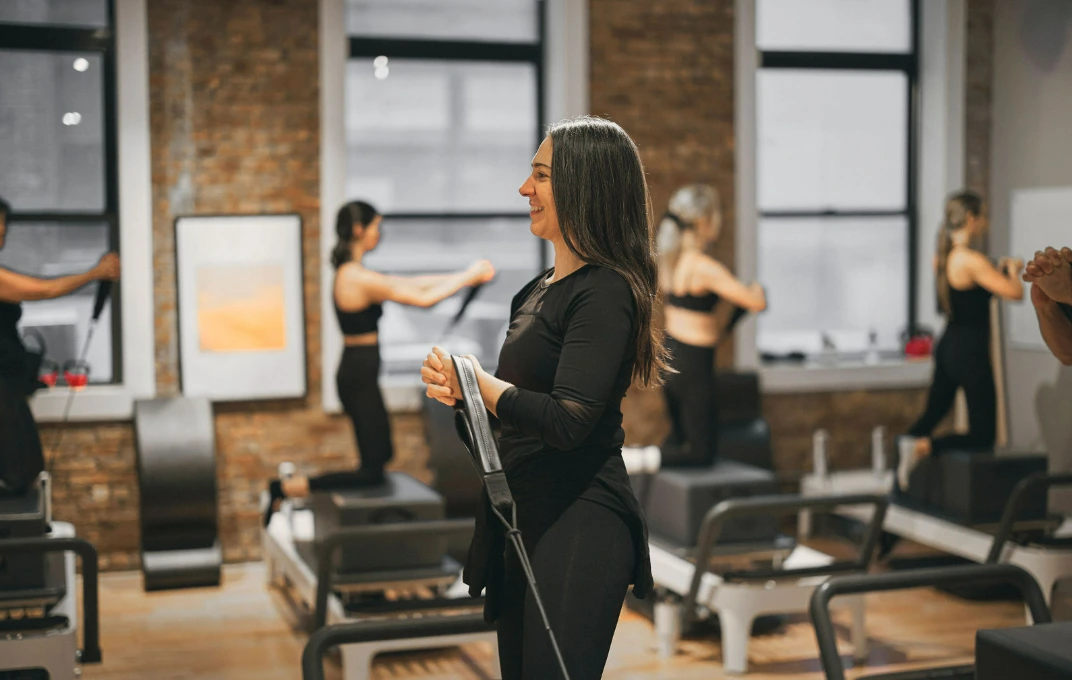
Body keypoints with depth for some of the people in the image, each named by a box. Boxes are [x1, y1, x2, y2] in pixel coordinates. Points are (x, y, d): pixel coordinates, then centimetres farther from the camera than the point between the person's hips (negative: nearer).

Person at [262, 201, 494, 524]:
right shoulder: (358, 279, -20)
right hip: (360, 379, -10)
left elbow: (408, 282, 15)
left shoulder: (349, 272, 10)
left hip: (355, 374, 10)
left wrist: (463, 275, 13)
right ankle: (287, 488, -6)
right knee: (372, 473, -4)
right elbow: (424, 298, -18)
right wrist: (468, 277, -6)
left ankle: (294, 482, 18)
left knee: (382, 454, 20)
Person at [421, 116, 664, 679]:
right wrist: (459, 392, -1)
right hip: (523, 521, 9)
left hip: (579, 526, -9)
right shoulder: (536, 291, 13)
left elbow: (567, 421, -23)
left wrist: (471, 379, -11)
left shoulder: (604, 292, -15)